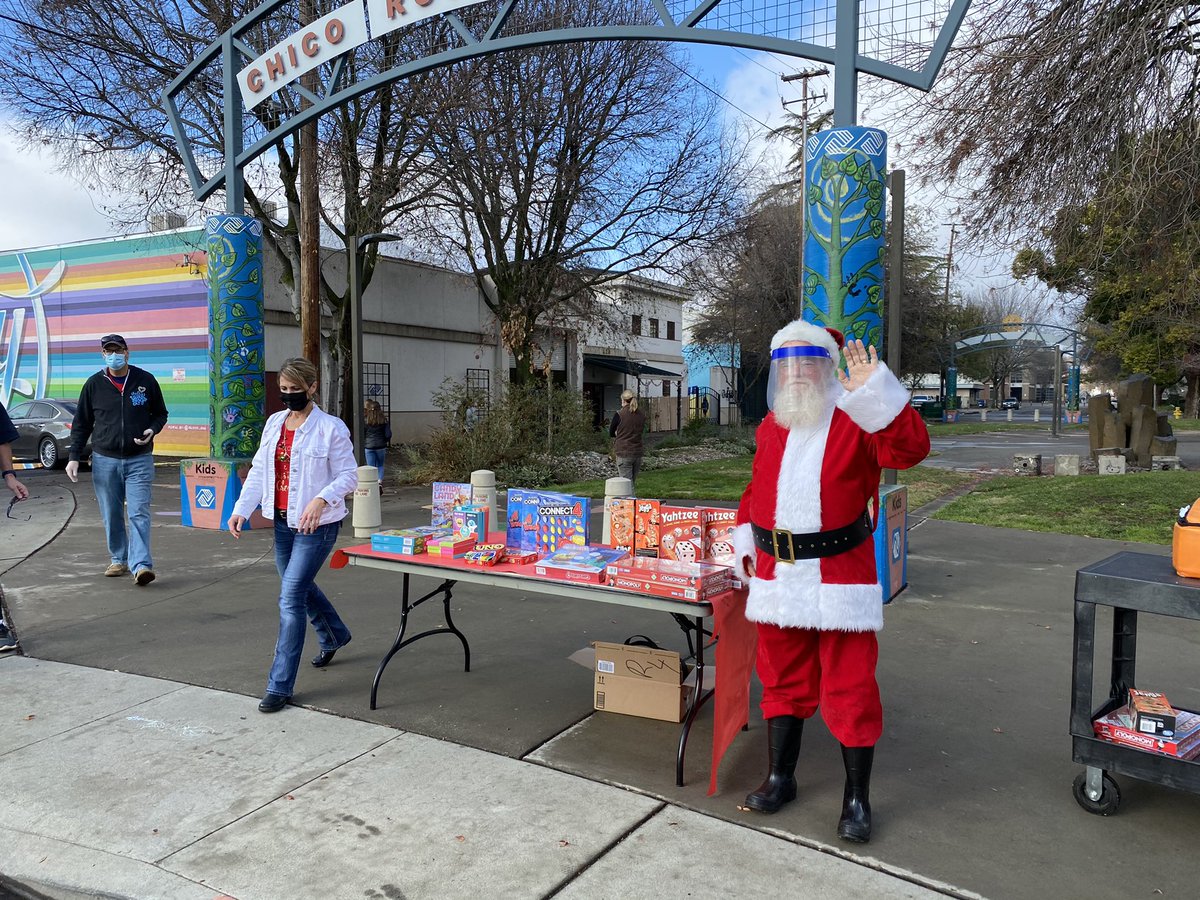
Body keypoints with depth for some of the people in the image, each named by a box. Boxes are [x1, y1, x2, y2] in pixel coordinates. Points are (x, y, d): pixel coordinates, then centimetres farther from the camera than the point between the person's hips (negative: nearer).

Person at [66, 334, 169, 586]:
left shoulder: (145, 380, 2)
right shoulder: (94, 385, 5)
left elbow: (161, 414, 12)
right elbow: (81, 424, 10)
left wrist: (152, 430, -10)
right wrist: (74, 457, 3)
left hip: (139, 460, -2)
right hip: (104, 460, 2)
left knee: (139, 514, -9)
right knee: (111, 516, 8)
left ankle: (141, 565, -14)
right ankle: (118, 560, 22)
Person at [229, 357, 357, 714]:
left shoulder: (331, 427, -12)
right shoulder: (274, 423, 8)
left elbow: (349, 475, -13)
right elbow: (259, 470, 8)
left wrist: (321, 500, -30)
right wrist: (241, 509, -3)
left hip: (316, 524, -7)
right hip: (283, 521, 7)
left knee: (291, 596, -11)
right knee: (301, 586, 22)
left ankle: (280, 685, -2)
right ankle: (334, 637, 49)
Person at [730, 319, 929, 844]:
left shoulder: (857, 419, -6)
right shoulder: (770, 426, 11)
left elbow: (910, 448, -24)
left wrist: (875, 391, -35)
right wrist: (745, 536, 15)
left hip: (840, 579, -5)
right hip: (777, 576, 5)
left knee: (849, 691, 3)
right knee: (783, 681, 16)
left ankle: (856, 799, 20)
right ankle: (780, 778, 33)